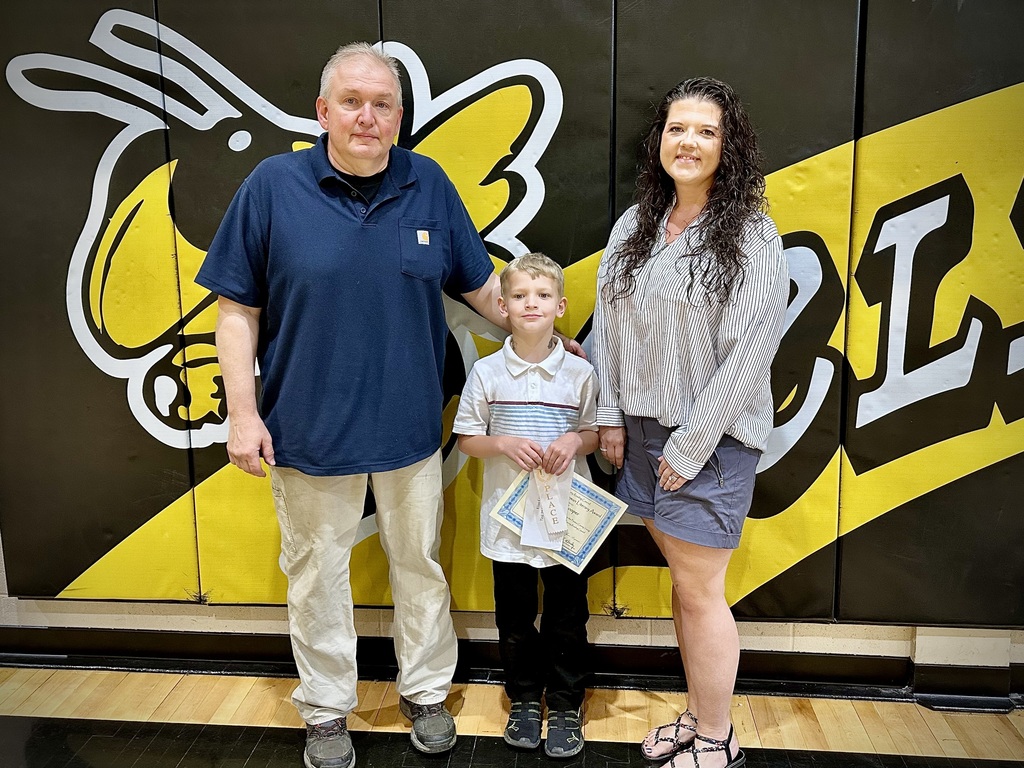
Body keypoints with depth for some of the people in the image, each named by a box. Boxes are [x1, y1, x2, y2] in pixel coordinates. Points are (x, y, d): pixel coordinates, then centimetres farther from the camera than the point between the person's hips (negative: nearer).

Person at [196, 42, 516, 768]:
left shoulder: (429, 185, -1)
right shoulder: (273, 184, -7)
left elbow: (480, 283, 8)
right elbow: (238, 309, -4)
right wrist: (242, 411, -8)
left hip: (410, 426, 2)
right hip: (309, 428, -1)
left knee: (421, 563, 16)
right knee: (318, 573, 14)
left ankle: (426, 692, 39)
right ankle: (326, 710, 37)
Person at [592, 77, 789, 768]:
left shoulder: (752, 234, -10)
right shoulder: (633, 227, 8)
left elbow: (750, 352, -14)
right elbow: (608, 324, 9)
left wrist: (691, 446, -15)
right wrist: (612, 417, 3)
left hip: (711, 437, -5)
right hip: (642, 430, 6)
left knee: (700, 591, 3)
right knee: (683, 581, 16)